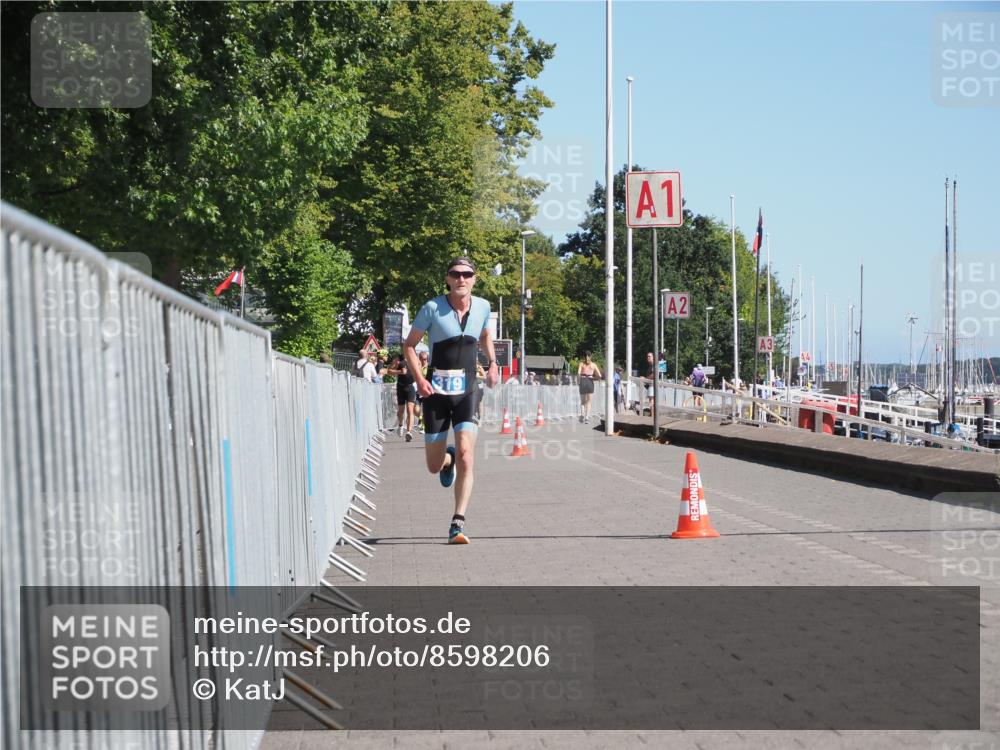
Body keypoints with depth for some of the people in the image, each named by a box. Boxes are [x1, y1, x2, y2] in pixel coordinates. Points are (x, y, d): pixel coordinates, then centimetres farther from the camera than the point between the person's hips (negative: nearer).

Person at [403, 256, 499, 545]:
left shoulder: (482, 307, 2)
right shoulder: (432, 308, -9)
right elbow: (409, 345, 0)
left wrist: (492, 363, 7)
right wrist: (419, 379, -14)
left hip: (467, 393, 1)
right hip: (436, 393, -1)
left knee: (466, 456, -17)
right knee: (434, 466, 6)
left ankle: (458, 523, -13)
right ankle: (448, 459, 45)